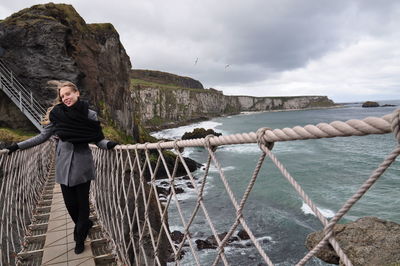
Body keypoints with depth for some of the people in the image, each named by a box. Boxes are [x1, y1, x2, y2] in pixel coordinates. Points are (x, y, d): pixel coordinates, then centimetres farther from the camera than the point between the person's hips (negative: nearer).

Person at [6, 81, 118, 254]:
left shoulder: (90, 115, -4)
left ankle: (80, 238, 25)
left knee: (82, 201, 5)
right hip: (64, 165, 2)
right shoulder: (57, 113, -1)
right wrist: (18, 146, 6)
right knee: (70, 202, 7)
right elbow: (43, 136, 7)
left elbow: (98, 139, -3)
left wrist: (109, 145, -23)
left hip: (82, 165, -2)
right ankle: (84, 225, 37)